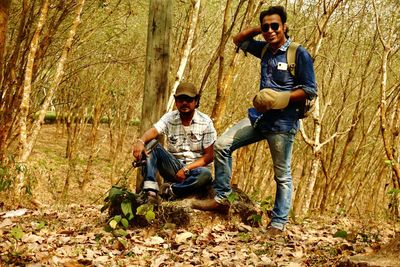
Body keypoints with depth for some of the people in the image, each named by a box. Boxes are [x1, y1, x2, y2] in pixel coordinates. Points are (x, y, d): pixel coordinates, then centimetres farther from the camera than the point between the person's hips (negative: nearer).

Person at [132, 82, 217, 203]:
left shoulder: (205, 122, -4)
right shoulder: (169, 118, 1)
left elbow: (209, 156, -7)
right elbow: (154, 131, -19)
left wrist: (186, 169, -17)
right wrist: (141, 141, -42)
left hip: (195, 168, -2)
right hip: (173, 168, 2)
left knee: (205, 175, -38)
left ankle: (169, 191, -23)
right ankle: (151, 191, -33)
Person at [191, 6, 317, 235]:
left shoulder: (299, 54, -10)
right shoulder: (265, 49, 10)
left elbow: (311, 90, -11)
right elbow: (238, 40, 24)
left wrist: (281, 98, -20)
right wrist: (257, 30, 9)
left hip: (283, 122, -7)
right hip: (260, 116, 7)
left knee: (282, 175, 2)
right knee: (222, 144, 1)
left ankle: (278, 224, 9)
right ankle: (221, 198, 9)